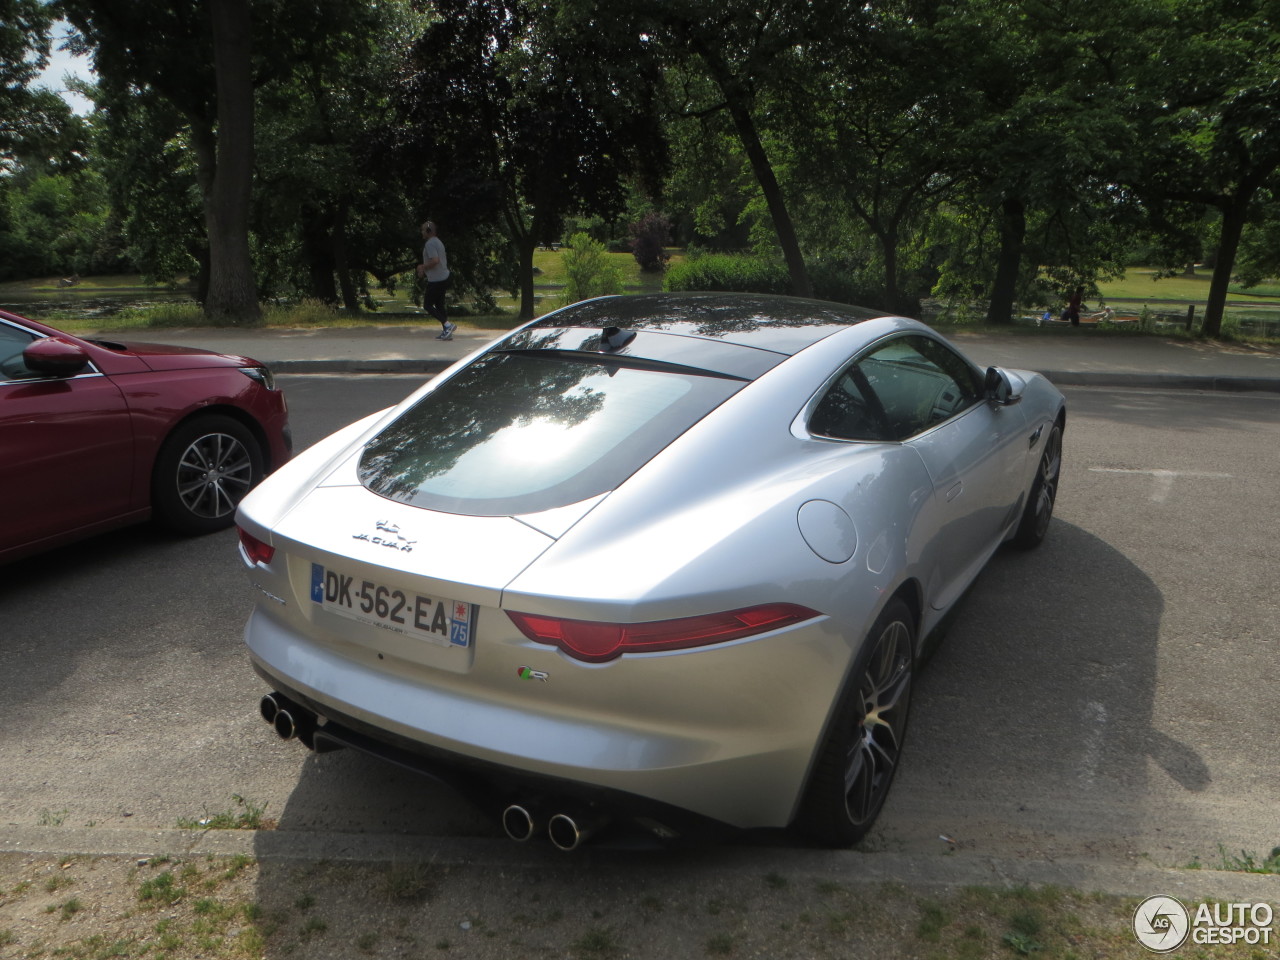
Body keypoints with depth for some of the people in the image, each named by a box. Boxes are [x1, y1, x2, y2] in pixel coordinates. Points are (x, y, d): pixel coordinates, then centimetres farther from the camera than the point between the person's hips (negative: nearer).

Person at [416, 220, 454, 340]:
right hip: (443, 278, 10)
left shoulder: (430, 244, -15)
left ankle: (448, 324, -12)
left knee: (427, 305, -3)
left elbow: (435, 260, -28)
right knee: (439, 305, 13)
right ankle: (446, 332, 11)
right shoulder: (438, 242, 17)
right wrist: (425, 269, 20)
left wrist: (423, 267, -11)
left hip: (435, 280, -10)